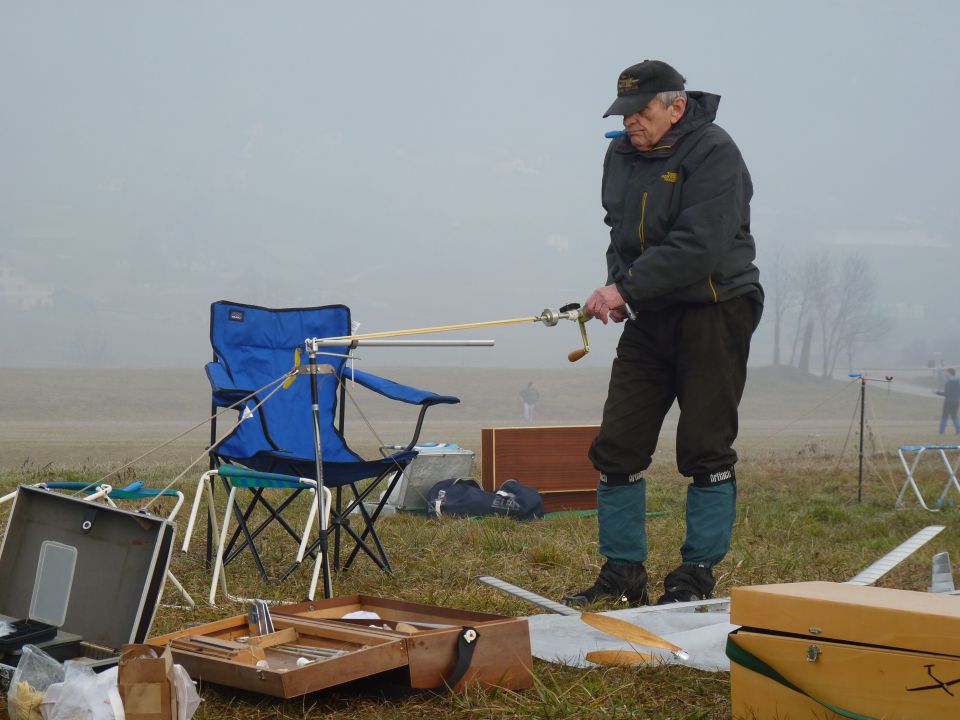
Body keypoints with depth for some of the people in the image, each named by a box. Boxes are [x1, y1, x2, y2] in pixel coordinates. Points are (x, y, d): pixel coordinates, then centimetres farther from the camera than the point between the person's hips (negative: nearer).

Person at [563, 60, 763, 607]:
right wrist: (617, 286, 3)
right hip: (649, 319, 7)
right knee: (618, 446, 3)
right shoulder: (621, 155, 9)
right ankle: (623, 571, 13)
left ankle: (698, 575, 9)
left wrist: (626, 287, -24)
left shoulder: (713, 153, -15)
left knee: (706, 452, -1)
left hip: (714, 314, -7)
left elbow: (698, 247, -24)